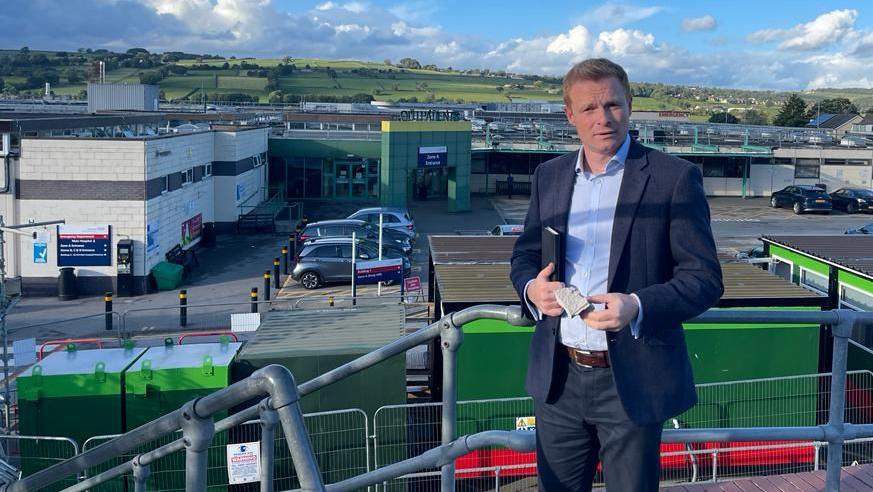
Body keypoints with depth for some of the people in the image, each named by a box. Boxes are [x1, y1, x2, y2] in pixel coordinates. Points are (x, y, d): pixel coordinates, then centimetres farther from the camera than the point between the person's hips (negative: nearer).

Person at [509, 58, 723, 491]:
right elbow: (525, 254, 15)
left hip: (632, 383, -4)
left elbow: (704, 278, -9)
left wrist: (638, 307, -25)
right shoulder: (549, 175, 7)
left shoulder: (674, 177, -8)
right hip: (558, 378, 4)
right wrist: (531, 288, -8)